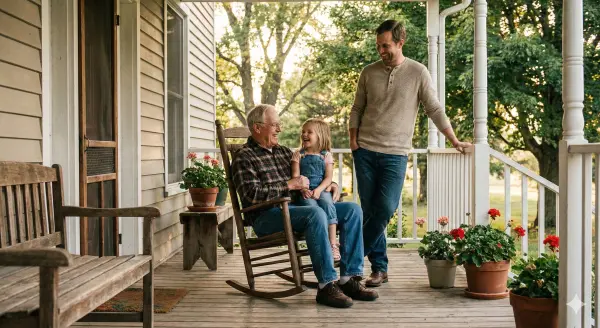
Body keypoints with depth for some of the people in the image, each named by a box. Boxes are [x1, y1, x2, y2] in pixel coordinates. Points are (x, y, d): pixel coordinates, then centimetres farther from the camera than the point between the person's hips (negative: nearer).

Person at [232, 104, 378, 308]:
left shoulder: (284, 151, 22)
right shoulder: (244, 157, -1)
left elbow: (309, 178, 33)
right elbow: (252, 195, -16)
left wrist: (330, 185, 12)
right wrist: (289, 185, -13)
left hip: (295, 208, 8)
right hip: (267, 217, -8)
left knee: (353, 210, -6)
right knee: (315, 214, -36)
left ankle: (349, 279, -12)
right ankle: (326, 285, -31)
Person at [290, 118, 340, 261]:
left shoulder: (326, 155, 10)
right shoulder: (298, 154, 11)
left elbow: (328, 177, 2)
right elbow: (295, 175, 2)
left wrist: (318, 190, -15)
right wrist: (302, 189, -16)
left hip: (321, 190, 0)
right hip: (304, 193, 0)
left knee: (328, 204, -31)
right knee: (312, 207, -31)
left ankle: (333, 242, -30)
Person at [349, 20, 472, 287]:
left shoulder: (417, 72, 0)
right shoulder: (369, 72, 6)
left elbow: (435, 110, 2)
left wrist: (455, 141, -1)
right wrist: (353, 140, 1)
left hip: (395, 153, -2)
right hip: (365, 150, 2)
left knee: (385, 208, -15)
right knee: (369, 211, 2)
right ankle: (379, 268, 12)